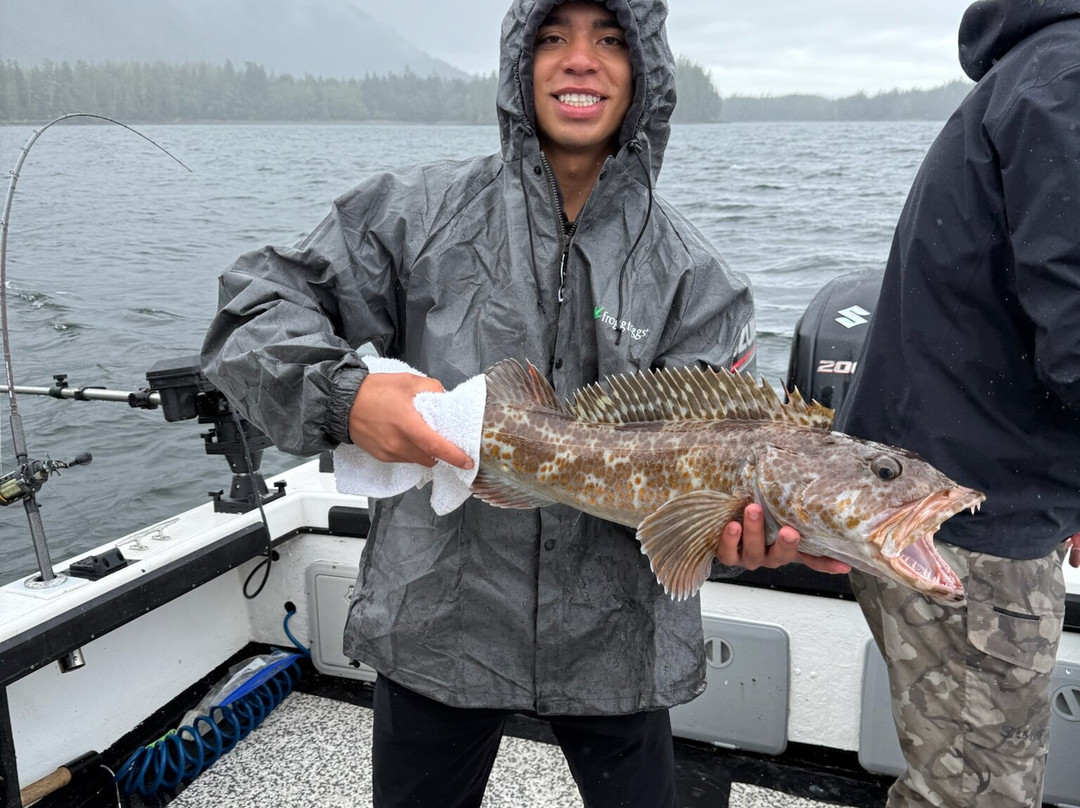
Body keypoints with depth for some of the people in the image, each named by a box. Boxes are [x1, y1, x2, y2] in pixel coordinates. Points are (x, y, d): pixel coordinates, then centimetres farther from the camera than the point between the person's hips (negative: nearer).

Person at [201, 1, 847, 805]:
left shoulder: (692, 274, -2)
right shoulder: (424, 213, -5)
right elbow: (256, 303, -5)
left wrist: (729, 519, -30)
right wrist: (341, 394, -24)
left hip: (613, 639, 1)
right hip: (438, 623, 0)